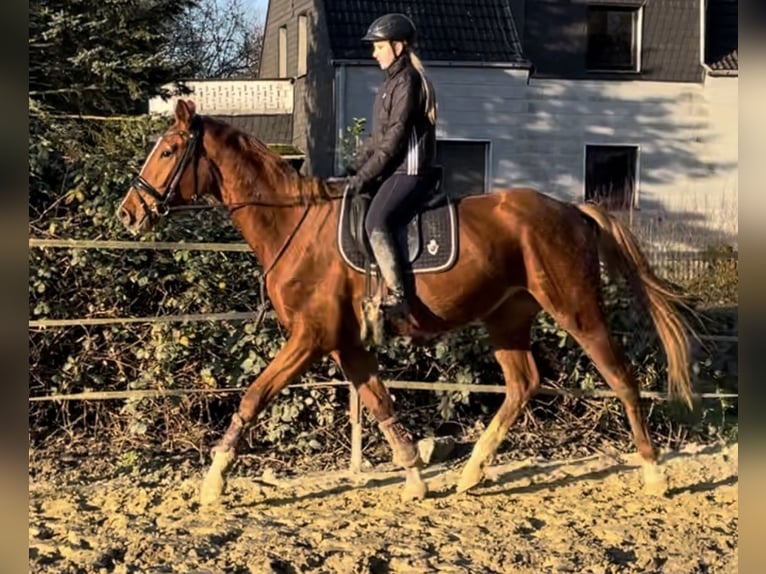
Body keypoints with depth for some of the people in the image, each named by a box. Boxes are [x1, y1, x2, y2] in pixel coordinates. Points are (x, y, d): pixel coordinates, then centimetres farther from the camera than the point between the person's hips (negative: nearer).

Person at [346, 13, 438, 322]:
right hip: (391, 170, 11)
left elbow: (395, 137, -18)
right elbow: (377, 135, 21)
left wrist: (364, 175, -18)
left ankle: (397, 297, -31)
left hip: (407, 171, -11)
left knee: (376, 222, -30)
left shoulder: (407, 81, -11)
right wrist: (355, 167, 10)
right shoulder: (392, 81, 18)